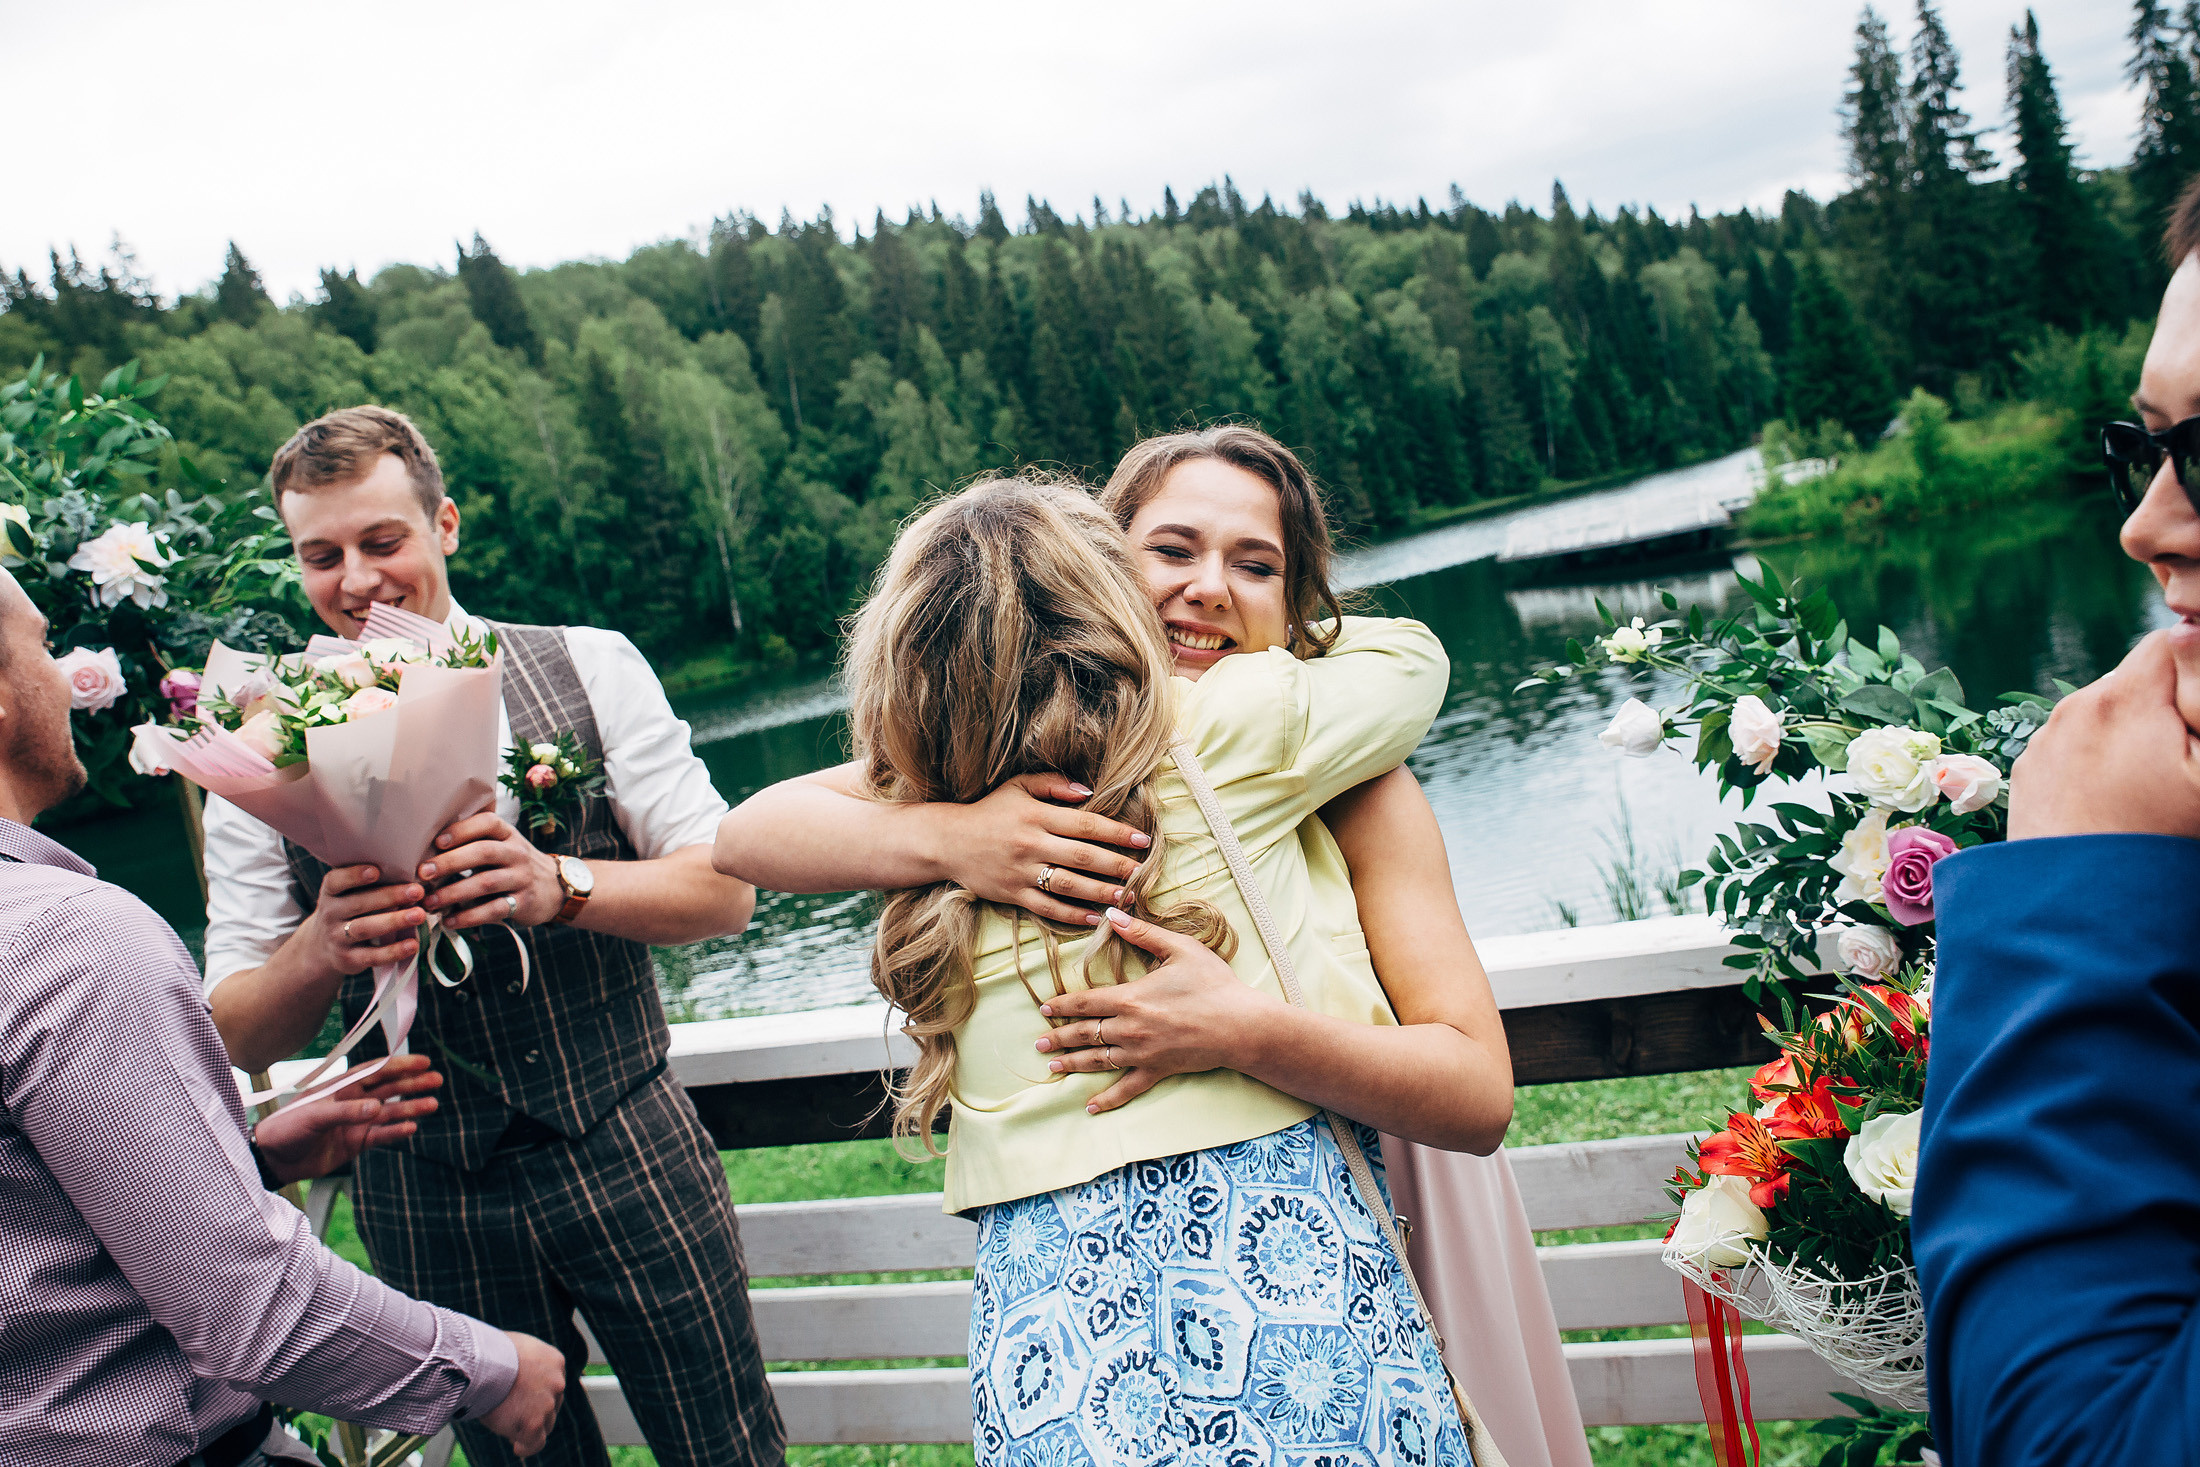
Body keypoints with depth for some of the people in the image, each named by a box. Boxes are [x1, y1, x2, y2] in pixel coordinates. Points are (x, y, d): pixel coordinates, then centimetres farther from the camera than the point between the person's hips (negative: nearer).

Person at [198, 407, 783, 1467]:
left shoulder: (588, 669, -2)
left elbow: (724, 889, -6)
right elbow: (238, 1036, -3)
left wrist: (561, 884, -25)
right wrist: (323, 945, -25)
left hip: (630, 1154, 0)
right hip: (428, 1200, 1)